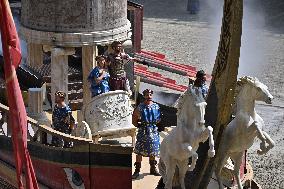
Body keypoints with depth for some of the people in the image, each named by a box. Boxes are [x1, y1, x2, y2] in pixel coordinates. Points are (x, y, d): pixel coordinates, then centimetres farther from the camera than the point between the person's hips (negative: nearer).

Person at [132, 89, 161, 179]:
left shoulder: (156, 107, 4)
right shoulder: (140, 107, -4)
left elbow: (159, 119, 17)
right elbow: (134, 120, 3)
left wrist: (155, 124, 6)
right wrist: (139, 125, -5)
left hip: (154, 132, 3)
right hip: (143, 132, -3)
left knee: (153, 151, 11)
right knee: (139, 151, -2)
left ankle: (153, 168, 24)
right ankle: (137, 170, 4)